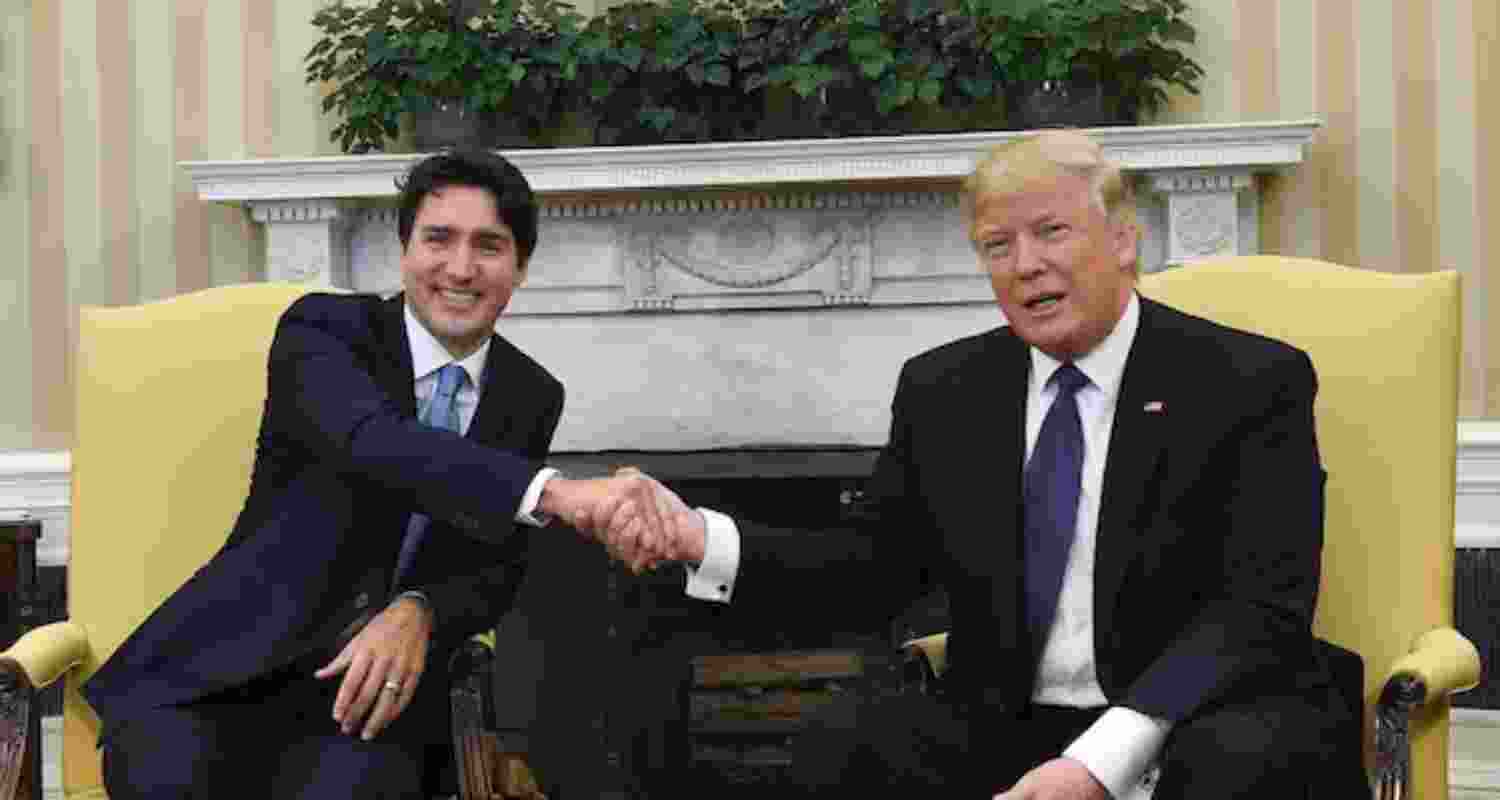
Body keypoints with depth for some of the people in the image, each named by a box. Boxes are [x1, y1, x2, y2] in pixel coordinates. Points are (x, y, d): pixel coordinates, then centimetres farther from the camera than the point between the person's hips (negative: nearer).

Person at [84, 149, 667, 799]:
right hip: (228, 665, -2)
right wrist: (556, 492, -41)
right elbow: (371, 441, -26)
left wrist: (418, 615, -16)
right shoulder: (322, 328, -5)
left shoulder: (534, 397, 9)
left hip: (368, 680, 2)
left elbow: (501, 569, 9)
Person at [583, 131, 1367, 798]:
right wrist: (701, 540, -5)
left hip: (1193, 730, -3)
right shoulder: (942, 388, 10)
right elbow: (878, 569, 13)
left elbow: (1262, 608, -14)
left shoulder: (1250, 380, -4)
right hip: (1009, 731, 3)